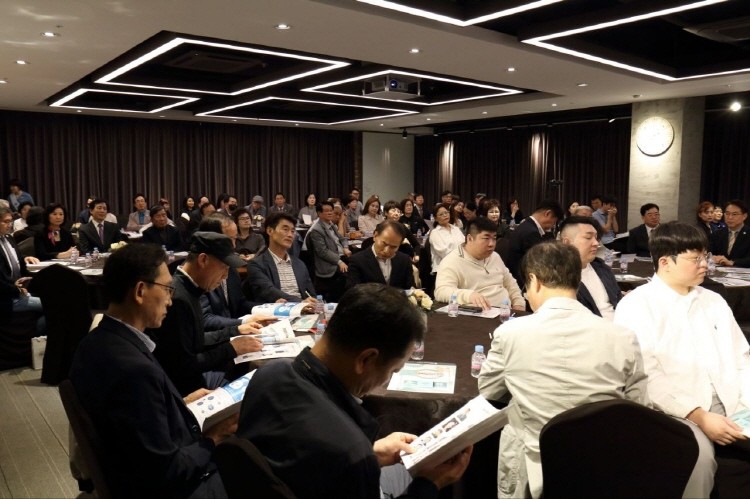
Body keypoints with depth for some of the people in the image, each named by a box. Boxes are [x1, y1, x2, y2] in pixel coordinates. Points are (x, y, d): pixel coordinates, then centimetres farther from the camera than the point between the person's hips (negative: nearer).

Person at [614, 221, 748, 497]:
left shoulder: (714, 301, 18)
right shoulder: (635, 306, -5)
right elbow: (646, 375, -12)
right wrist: (699, 417, -19)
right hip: (675, 411, -6)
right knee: (698, 454, -33)